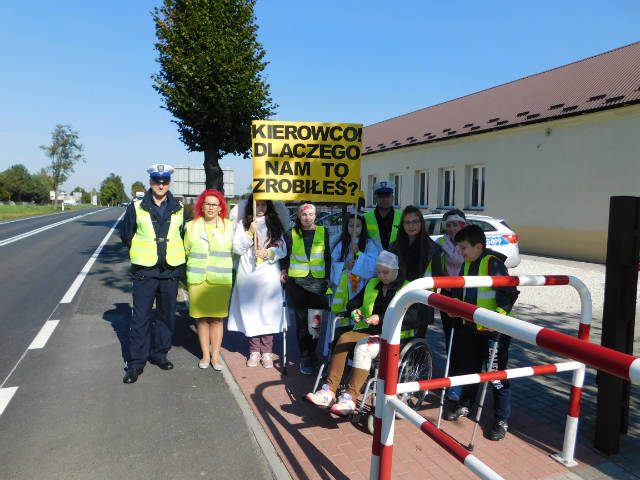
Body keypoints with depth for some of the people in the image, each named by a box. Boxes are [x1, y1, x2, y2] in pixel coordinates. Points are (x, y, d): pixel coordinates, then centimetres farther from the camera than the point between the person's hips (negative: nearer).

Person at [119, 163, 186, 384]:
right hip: (144, 272, -2)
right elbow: (126, 234, 9)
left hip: (170, 271, 2)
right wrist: (142, 252, 9)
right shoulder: (137, 207, -1)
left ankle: (159, 353, 27)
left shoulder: (178, 209, 4)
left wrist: (172, 254, 9)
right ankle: (135, 362, 8)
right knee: (140, 318, -1)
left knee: (166, 316, 11)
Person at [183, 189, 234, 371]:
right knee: (202, 318, 6)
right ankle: (205, 354, 18)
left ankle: (215, 355, 14)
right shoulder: (191, 226, 9)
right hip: (197, 279, 1)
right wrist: (186, 277, 8)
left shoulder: (229, 226, 6)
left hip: (221, 280, -1)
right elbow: (185, 252, 11)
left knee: (216, 319, 3)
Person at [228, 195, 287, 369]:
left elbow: (283, 249, 6)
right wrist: (250, 232, -12)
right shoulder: (242, 224, 7)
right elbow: (237, 248, -1)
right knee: (250, 313, 2)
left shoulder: (275, 224, 9)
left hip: (269, 276, 0)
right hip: (248, 275, 0)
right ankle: (254, 351, 15)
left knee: (268, 313, -1)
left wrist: (269, 253, -12)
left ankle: (266, 352, 9)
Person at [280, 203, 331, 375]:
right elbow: (285, 255, 17)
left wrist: (328, 277, 7)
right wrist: (284, 270, 3)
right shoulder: (291, 234, 6)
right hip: (297, 281, 0)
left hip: (318, 281, 0)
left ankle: (311, 353, 16)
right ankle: (305, 357, 9)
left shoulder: (323, 233, 7)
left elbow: (328, 256, 11)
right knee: (302, 319, 1)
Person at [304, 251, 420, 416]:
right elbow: (354, 302, 27)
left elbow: (411, 318, -14)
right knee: (344, 338, -23)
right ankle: (329, 391, -27)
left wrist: (381, 319, -20)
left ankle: (349, 399, -33)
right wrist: (355, 312, 3)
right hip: (368, 331, 6)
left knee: (363, 346, -33)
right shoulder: (372, 284, 19)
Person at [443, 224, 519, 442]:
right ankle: (464, 404, 38)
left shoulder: (493, 263, -18)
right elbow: (460, 289, 19)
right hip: (471, 326, 8)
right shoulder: (467, 264, 7)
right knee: (468, 368, 19)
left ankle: (502, 421, 16)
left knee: (497, 375, 2)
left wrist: (499, 315, -28)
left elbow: (510, 293, -21)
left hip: (494, 330, -8)